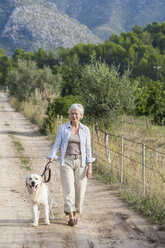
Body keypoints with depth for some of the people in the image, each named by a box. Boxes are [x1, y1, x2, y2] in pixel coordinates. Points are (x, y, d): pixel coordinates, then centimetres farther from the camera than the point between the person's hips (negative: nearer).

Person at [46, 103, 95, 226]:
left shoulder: (85, 130, 4)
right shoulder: (63, 128, 2)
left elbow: (88, 148, 3)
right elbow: (57, 145, 2)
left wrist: (90, 166, -4)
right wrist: (51, 160, -9)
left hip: (81, 162, 1)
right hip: (66, 161, -1)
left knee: (80, 189, 1)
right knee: (68, 189, -10)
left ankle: (75, 213, 20)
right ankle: (71, 216, -8)